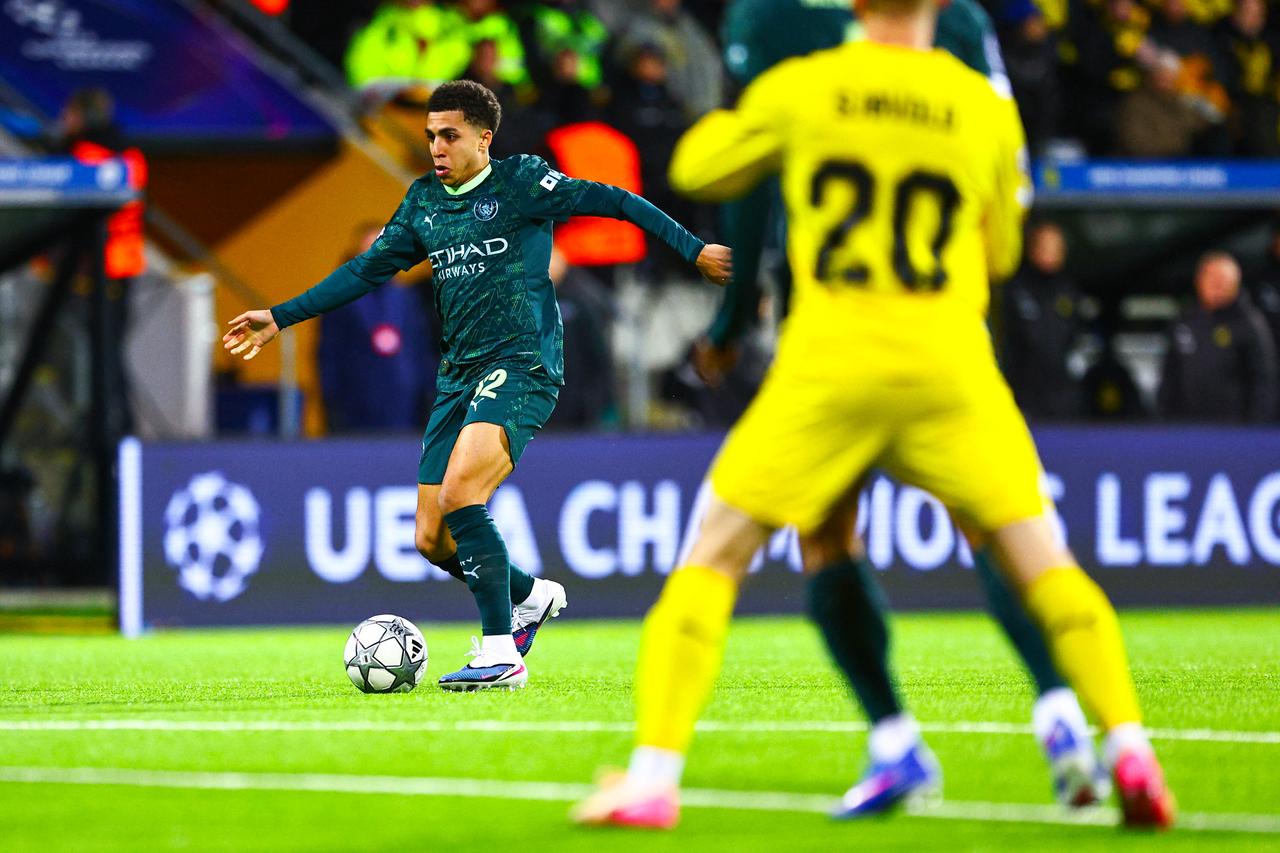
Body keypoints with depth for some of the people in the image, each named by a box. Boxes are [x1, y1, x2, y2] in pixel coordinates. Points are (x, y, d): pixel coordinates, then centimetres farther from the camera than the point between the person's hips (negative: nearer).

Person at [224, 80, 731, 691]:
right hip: (458, 376, 7)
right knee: (432, 540, 2)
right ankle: (530, 597, 31)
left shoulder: (521, 182, -3)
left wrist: (692, 250, -7)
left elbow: (610, 202, -2)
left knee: (460, 491, -28)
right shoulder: (424, 200, 15)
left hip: (521, 365, -7)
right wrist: (280, 318, 17)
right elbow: (368, 270, 20)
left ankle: (500, 653, -23)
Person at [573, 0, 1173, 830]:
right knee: (1040, 564, 11)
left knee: (713, 559, 10)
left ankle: (654, 774, 1)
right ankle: (1128, 745, -3)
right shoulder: (986, 112, 6)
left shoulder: (797, 89, 1)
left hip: (829, 364, -1)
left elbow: (696, 170, 16)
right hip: (948, 369, 1)